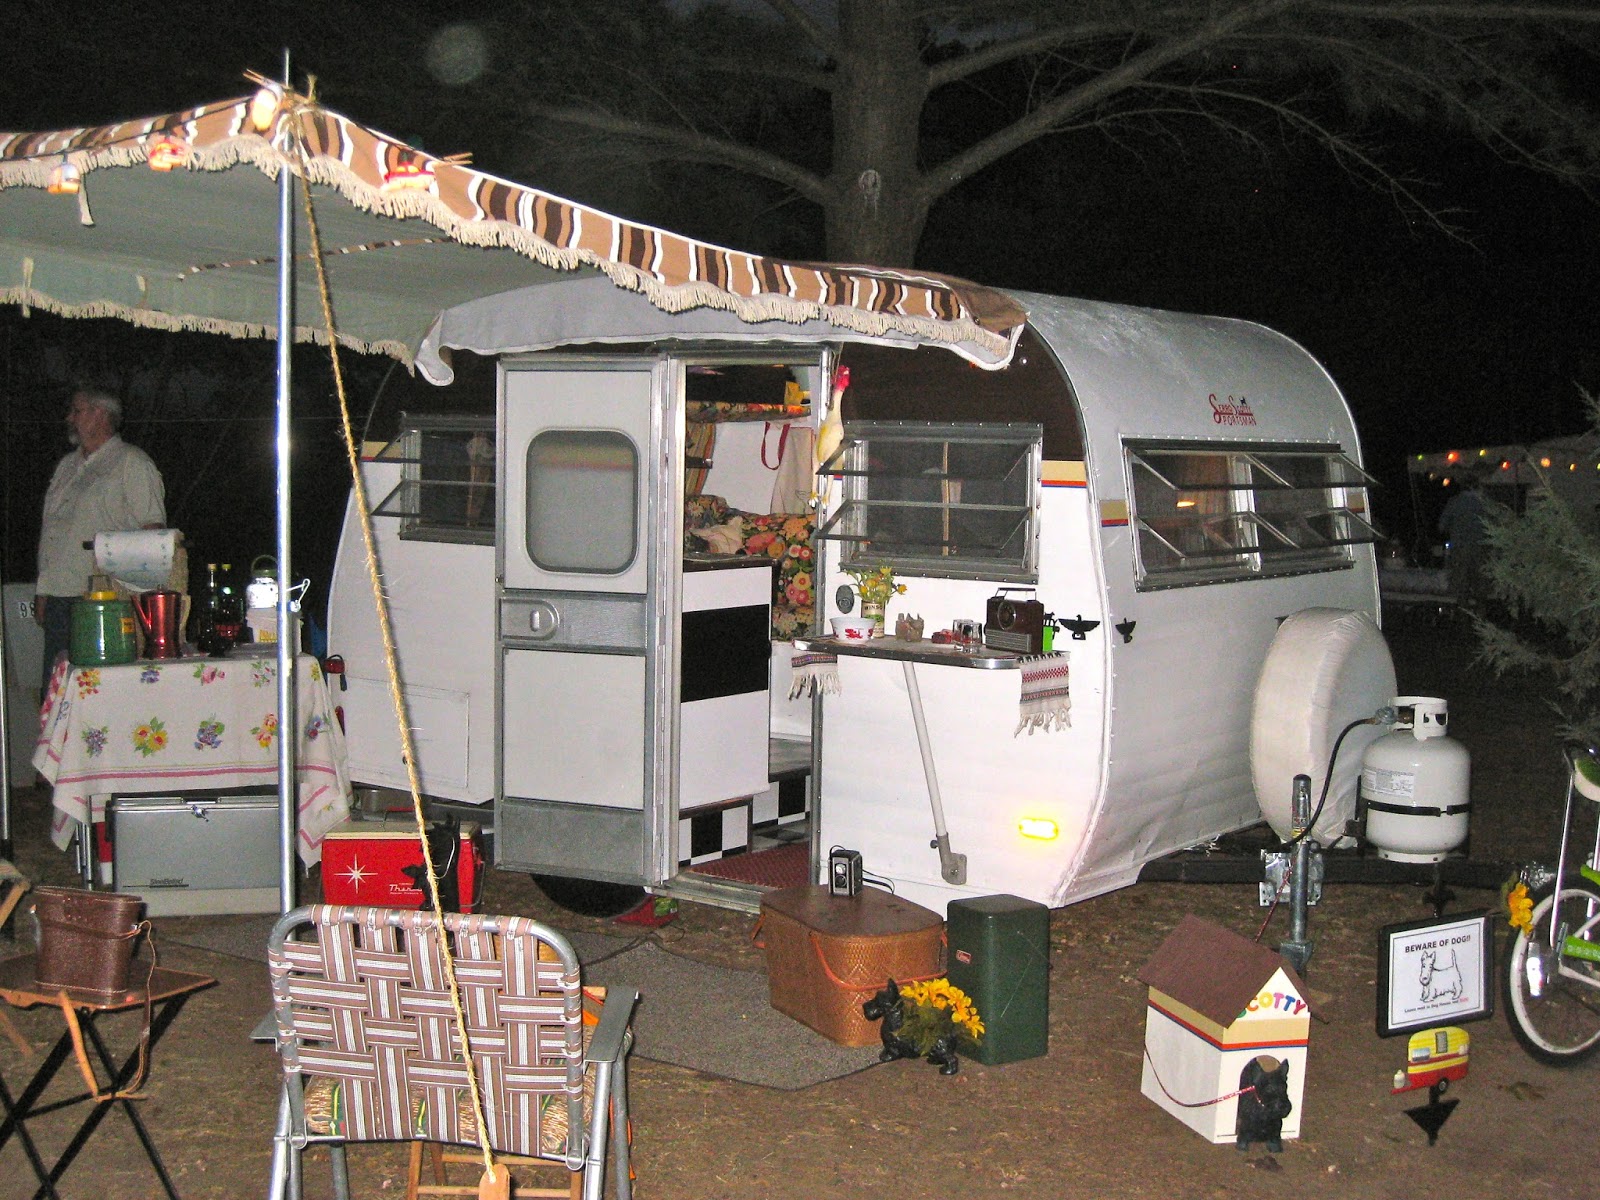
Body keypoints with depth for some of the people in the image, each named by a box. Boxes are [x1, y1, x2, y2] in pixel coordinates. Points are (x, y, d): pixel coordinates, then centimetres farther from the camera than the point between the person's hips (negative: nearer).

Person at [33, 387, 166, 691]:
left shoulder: (131, 463, -2)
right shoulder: (66, 466, 22)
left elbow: (152, 529, -9)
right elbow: (49, 527, 24)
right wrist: (42, 591, 18)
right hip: (59, 598, 7)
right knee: (53, 689, 4)